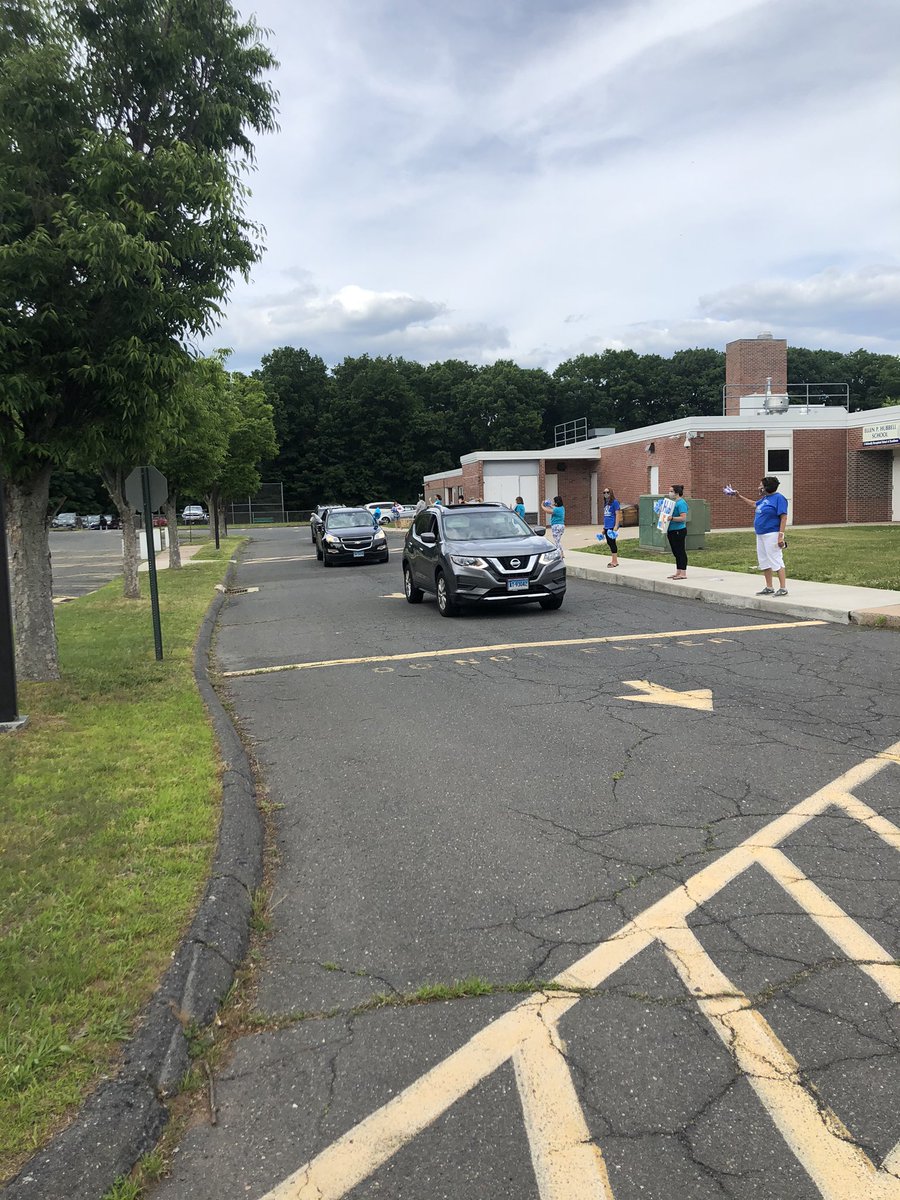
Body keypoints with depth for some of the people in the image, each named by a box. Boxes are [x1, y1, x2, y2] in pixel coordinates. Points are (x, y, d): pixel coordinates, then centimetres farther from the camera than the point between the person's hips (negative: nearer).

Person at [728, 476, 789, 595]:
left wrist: (781, 535, -23)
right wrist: (739, 496, 35)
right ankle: (769, 588, 21)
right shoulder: (765, 498, 14)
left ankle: (783, 588, -7)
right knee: (764, 562, 13)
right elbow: (754, 504, 35)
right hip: (761, 535, 10)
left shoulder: (779, 498, -12)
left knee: (776, 561, -9)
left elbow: (784, 518, -17)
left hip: (772, 535, -10)